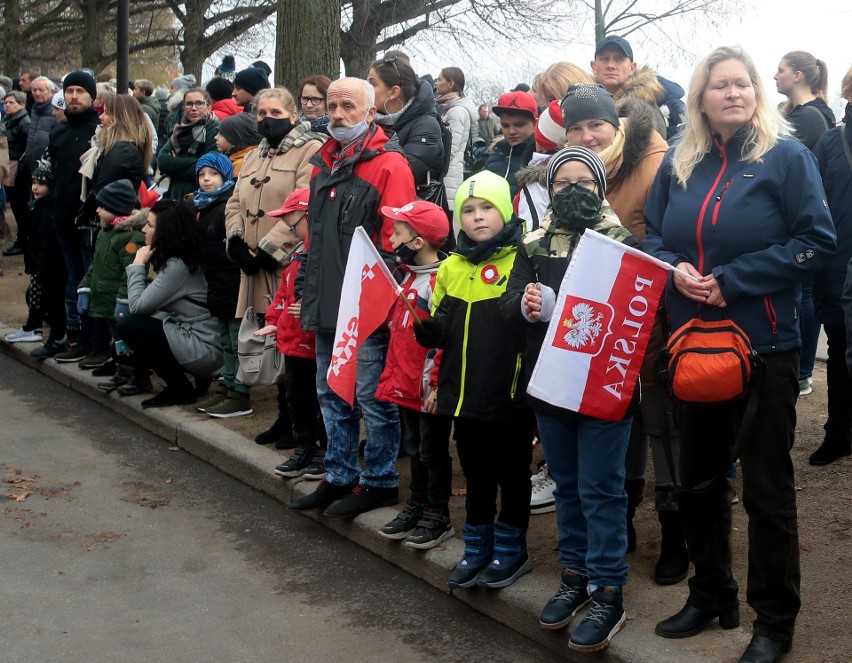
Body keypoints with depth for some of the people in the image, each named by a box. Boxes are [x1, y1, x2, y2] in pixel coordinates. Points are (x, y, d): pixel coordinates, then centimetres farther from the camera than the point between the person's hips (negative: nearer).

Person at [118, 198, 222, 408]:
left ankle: (180, 389, -3)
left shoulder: (177, 265, -18)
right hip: (190, 337, 10)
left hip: (203, 350, -10)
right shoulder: (172, 259, 13)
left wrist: (138, 264, -8)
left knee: (129, 326, -12)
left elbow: (137, 306, -18)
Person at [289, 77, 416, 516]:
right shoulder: (325, 163, 15)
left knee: (372, 396, 0)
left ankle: (379, 481, 14)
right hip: (328, 305, 9)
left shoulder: (388, 164, -10)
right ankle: (340, 476, 28)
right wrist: (311, 291, 17)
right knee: (331, 394, 16)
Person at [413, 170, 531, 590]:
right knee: (476, 474, 17)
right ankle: (476, 548, 31)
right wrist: (420, 322, -9)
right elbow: (439, 334, 9)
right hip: (465, 393, 5)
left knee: (512, 473, 11)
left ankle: (511, 548, 27)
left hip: (509, 394, -4)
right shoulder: (450, 268, 8)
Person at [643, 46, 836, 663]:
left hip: (764, 345, -5)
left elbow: (817, 241, -12)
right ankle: (711, 595, 32)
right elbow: (652, 236, 14)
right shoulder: (679, 165, 9)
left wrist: (733, 279, -17)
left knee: (767, 486, 4)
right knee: (698, 477, 15)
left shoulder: (786, 156, -6)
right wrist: (673, 270, -9)